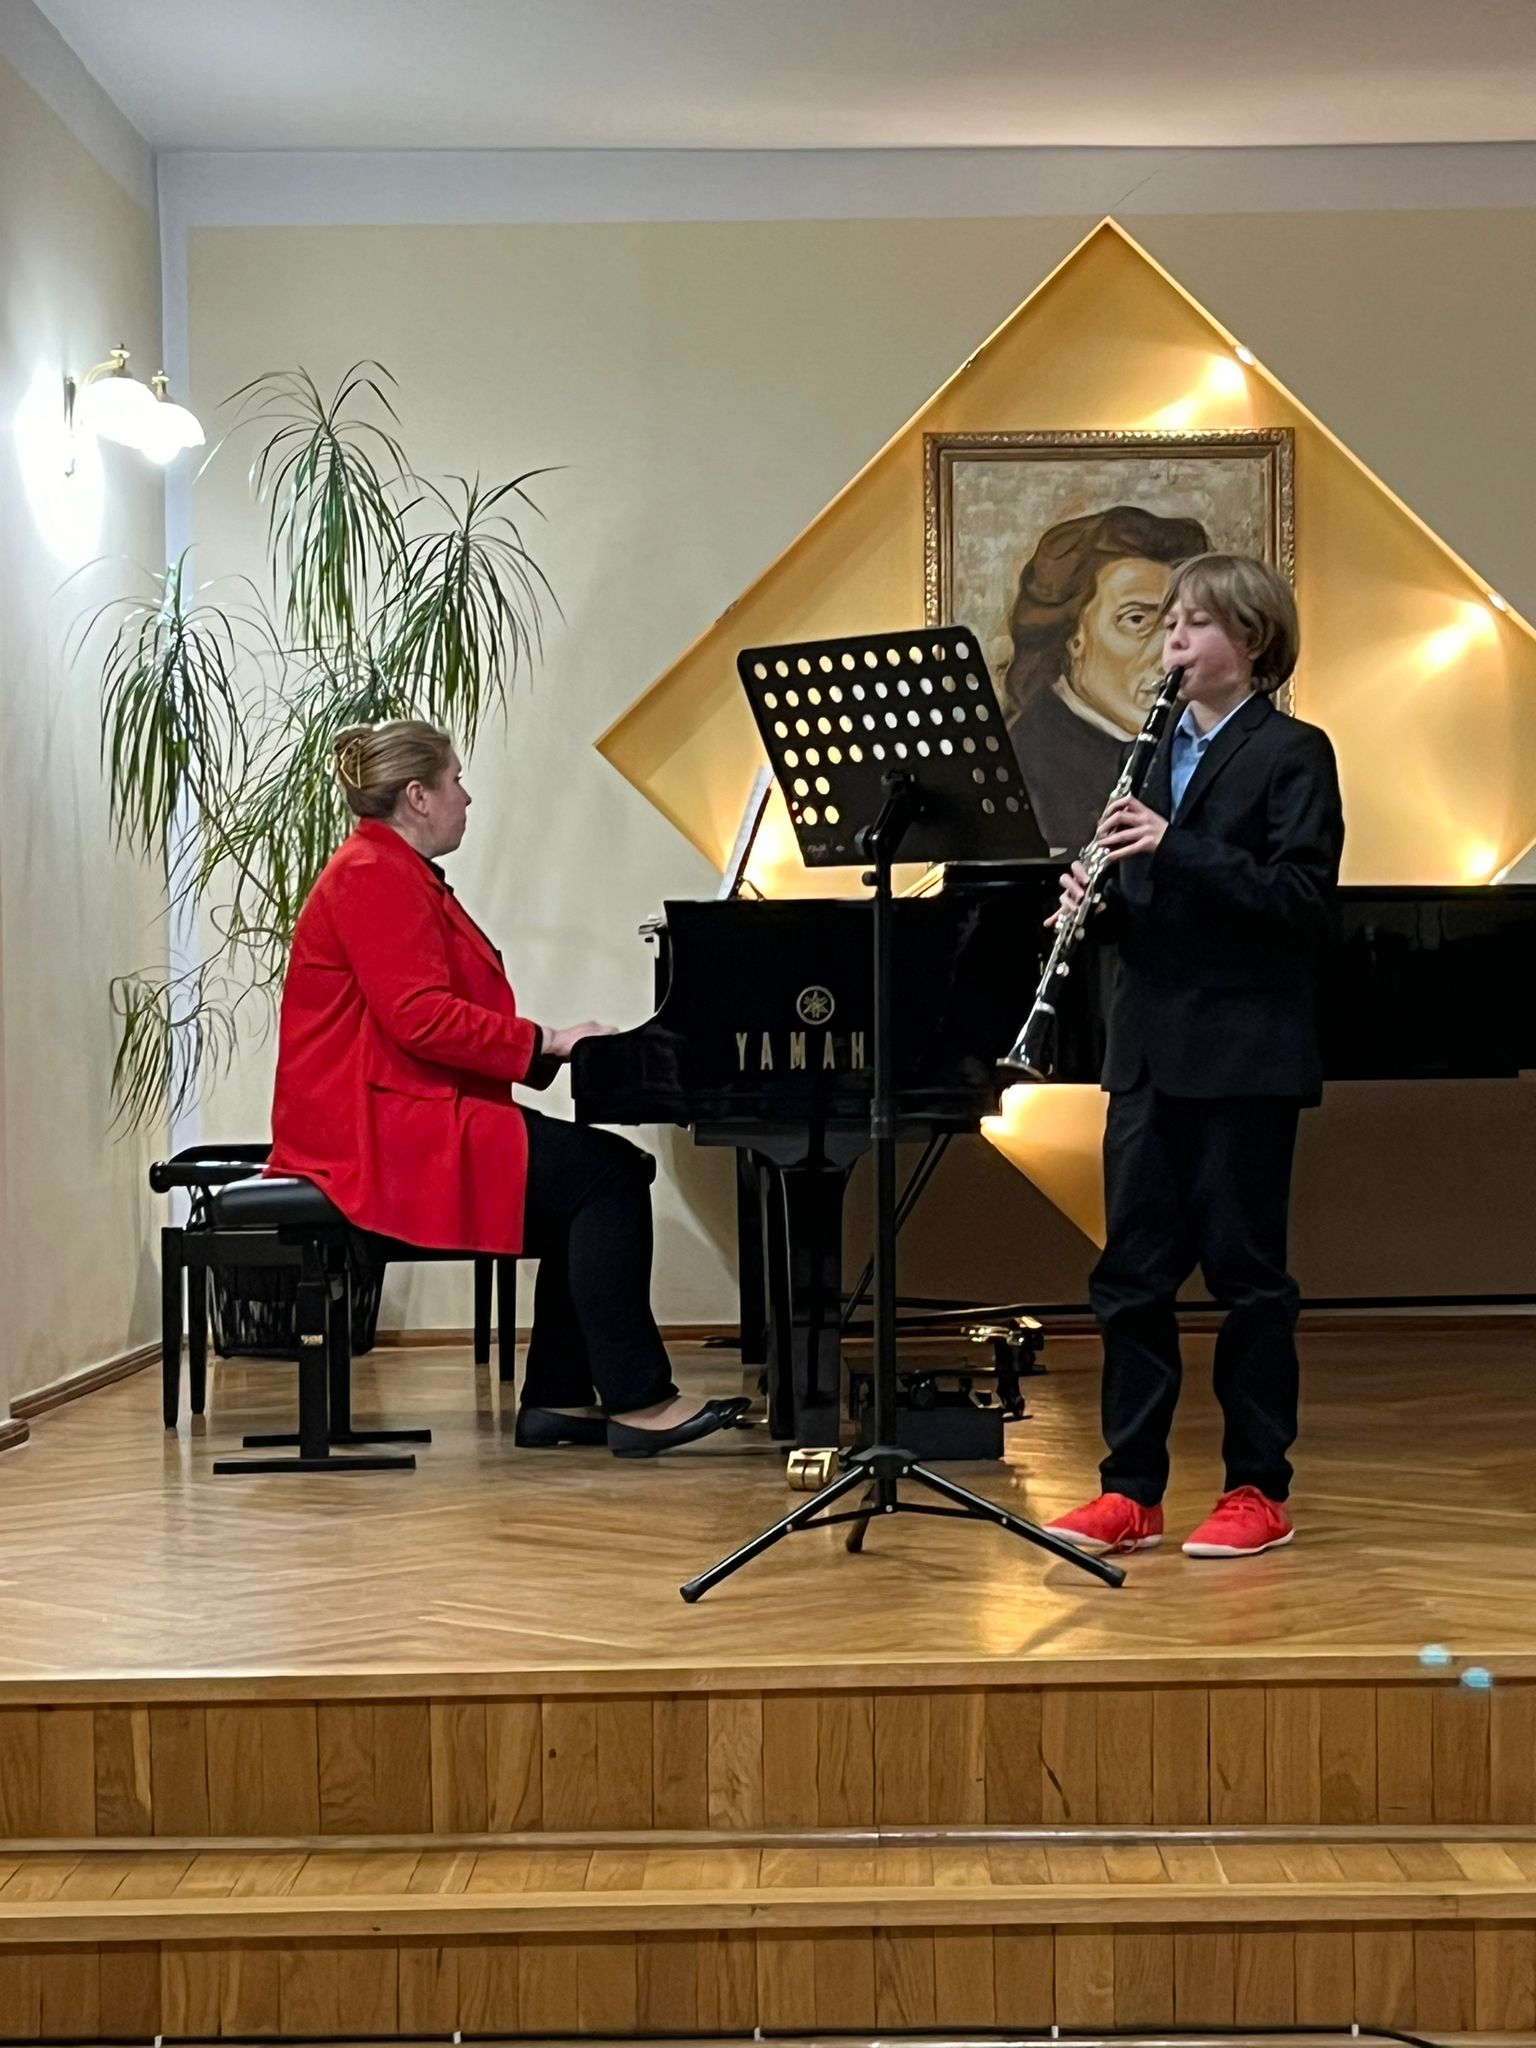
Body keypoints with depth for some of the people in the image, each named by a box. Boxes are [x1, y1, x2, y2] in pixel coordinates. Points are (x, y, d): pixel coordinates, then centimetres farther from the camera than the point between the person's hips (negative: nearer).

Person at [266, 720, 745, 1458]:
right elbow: (420, 1018, -22)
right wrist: (543, 1041, -17)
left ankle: (557, 1398, 1)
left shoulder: (400, 875, 23)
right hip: (384, 1129, -11)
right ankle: (637, 1400, -16)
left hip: (410, 1115, 11)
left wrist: (551, 1048, 5)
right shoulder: (371, 877, -11)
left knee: (595, 1181, 3)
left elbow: (442, 1017, 17)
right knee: (608, 1175, -17)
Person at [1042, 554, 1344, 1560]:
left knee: (1245, 1270, 1)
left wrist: (1173, 847, -23)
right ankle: (1131, 1492, 13)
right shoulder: (1164, 750, 15)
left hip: (1244, 1052, -6)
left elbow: (1302, 899, -15)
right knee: (1132, 1270, 6)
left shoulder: (1293, 753, -5)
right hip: (1151, 1047, 7)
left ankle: (1259, 1491, 13)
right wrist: (1101, 897, -3)